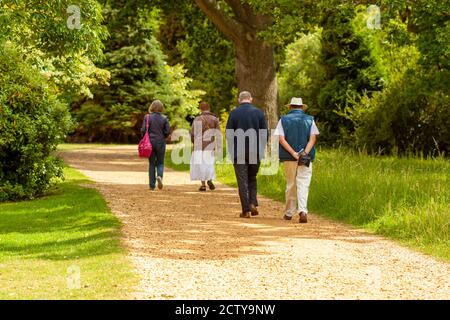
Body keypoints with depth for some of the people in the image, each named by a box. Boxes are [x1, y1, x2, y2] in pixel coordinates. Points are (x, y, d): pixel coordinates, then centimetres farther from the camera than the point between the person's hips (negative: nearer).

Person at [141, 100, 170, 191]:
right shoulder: (164, 118, -5)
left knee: (151, 164, 9)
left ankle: (152, 185, 8)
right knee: (160, 163, 13)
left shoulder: (147, 117, -6)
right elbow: (168, 131, -6)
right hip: (161, 142, 0)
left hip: (150, 142, 0)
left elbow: (143, 130, -9)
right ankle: (159, 176, -18)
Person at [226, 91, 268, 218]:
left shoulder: (234, 113, -3)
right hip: (255, 153, 2)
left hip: (239, 153, -2)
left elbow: (229, 135, -2)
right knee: (252, 178, 17)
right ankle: (253, 204, 1)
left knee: (242, 181, 2)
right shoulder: (259, 113, 2)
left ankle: (246, 210, -1)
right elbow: (265, 134, 3)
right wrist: (261, 150, 13)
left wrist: (231, 152, 6)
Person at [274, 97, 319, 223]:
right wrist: (305, 153, -15)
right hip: (306, 158, -1)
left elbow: (281, 139, -7)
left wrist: (293, 153, -13)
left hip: (288, 158, 1)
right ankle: (303, 210, -21)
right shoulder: (309, 120, 6)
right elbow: (313, 138, -6)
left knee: (290, 184, 12)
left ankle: (289, 213, 17)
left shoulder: (284, 120, 5)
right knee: (303, 184, -3)